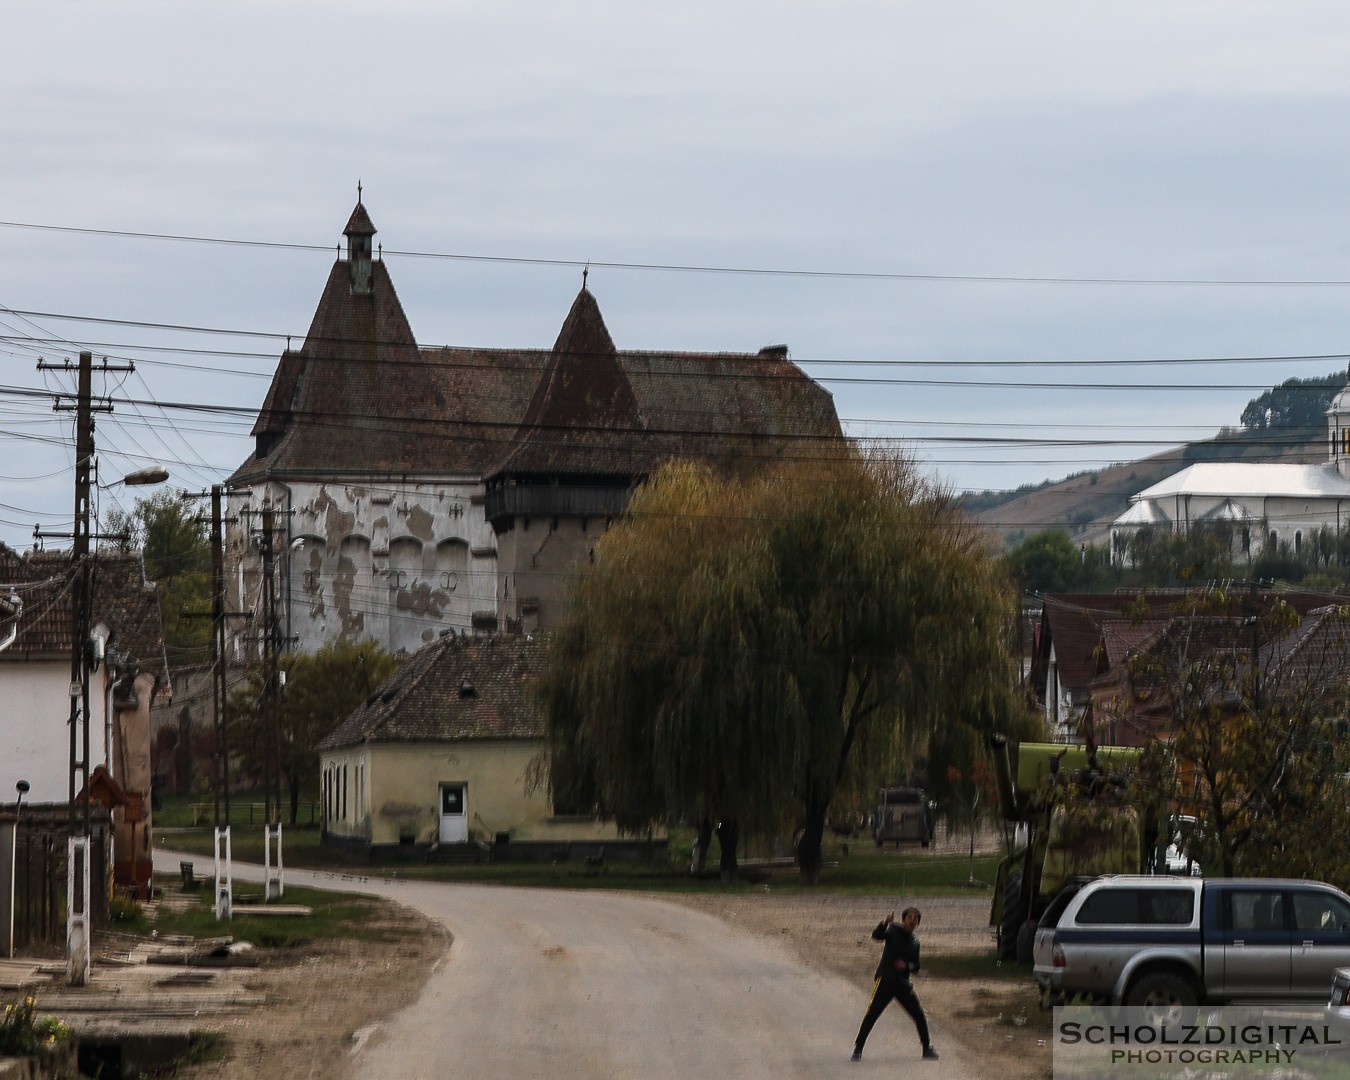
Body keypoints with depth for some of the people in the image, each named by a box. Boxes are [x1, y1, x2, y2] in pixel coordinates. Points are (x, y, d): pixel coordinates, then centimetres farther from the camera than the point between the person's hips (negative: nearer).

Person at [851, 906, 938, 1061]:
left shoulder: (914, 942, 13)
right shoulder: (894, 930, 0)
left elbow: (916, 966, 14)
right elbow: (876, 936, -18)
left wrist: (907, 965, -8)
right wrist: (885, 923, -36)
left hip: (903, 983, 4)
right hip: (885, 979, -4)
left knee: (919, 1014, 2)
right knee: (872, 1014, -11)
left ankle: (927, 1048, 17)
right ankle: (858, 1048, -5)